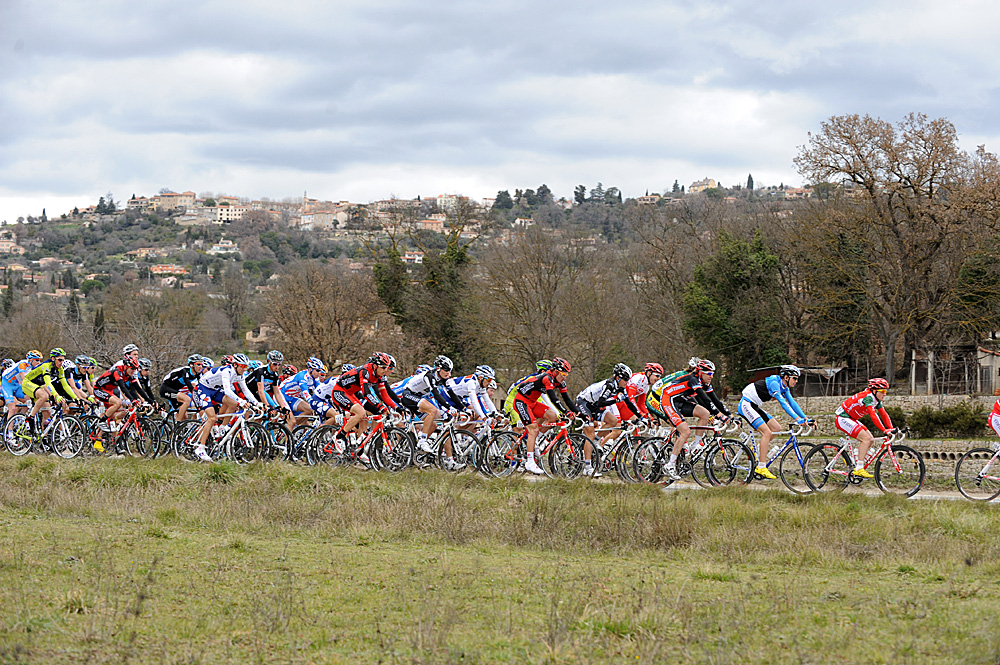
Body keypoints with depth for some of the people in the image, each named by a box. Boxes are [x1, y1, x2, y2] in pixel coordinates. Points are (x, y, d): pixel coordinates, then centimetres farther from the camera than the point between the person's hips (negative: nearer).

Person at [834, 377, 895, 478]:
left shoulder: (877, 400, 7)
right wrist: (884, 430, -40)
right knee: (866, 438, -21)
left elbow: (884, 415, 4)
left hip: (851, 419, 10)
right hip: (842, 419, -10)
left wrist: (891, 429, -10)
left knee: (871, 440, 4)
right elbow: (873, 415, -33)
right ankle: (858, 469, -21)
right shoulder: (868, 397, -24)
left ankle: (857, 465, 9)